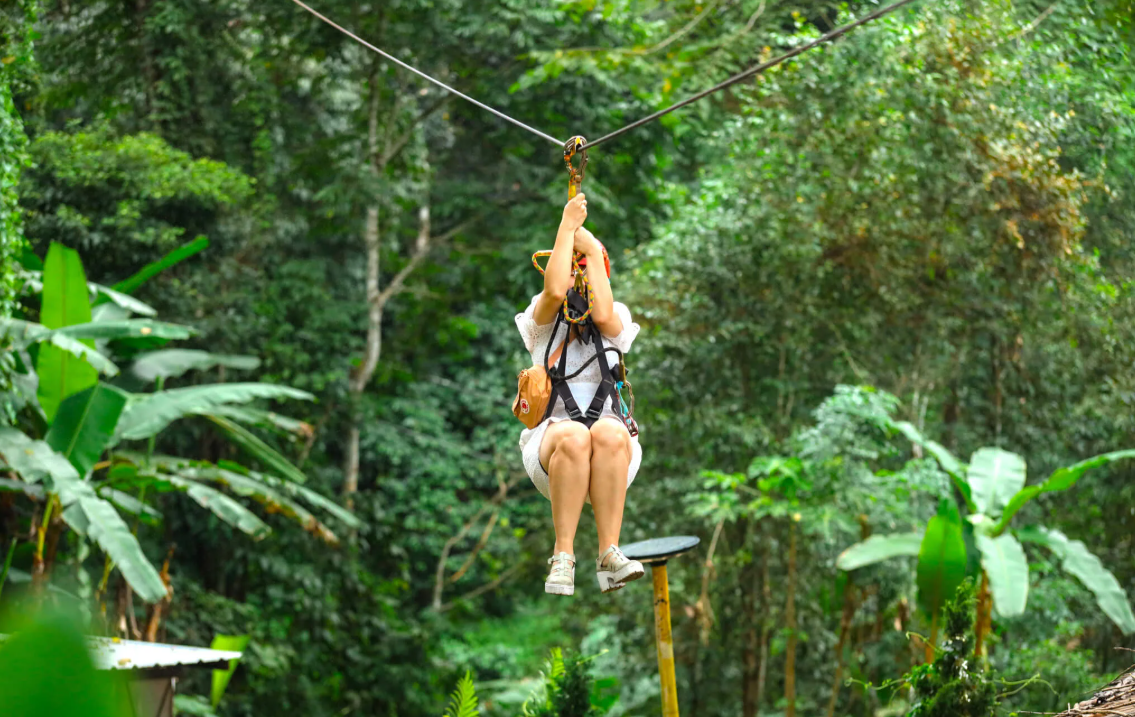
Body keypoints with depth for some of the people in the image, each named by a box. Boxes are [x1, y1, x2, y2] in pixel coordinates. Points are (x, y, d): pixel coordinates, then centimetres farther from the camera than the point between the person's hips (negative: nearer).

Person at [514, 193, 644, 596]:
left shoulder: (615, 323, 16)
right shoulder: (544, 320, 13)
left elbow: (602, 313, -9)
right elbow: (555, 290, -11)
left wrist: (592, 249, -1)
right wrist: (567, 225, -4)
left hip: (612, 456, 1)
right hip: (549, 438, -1)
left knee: (609, 433, -37)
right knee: (573, 437, -38)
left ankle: (609, 554, -40)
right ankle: (563, 555, -38)